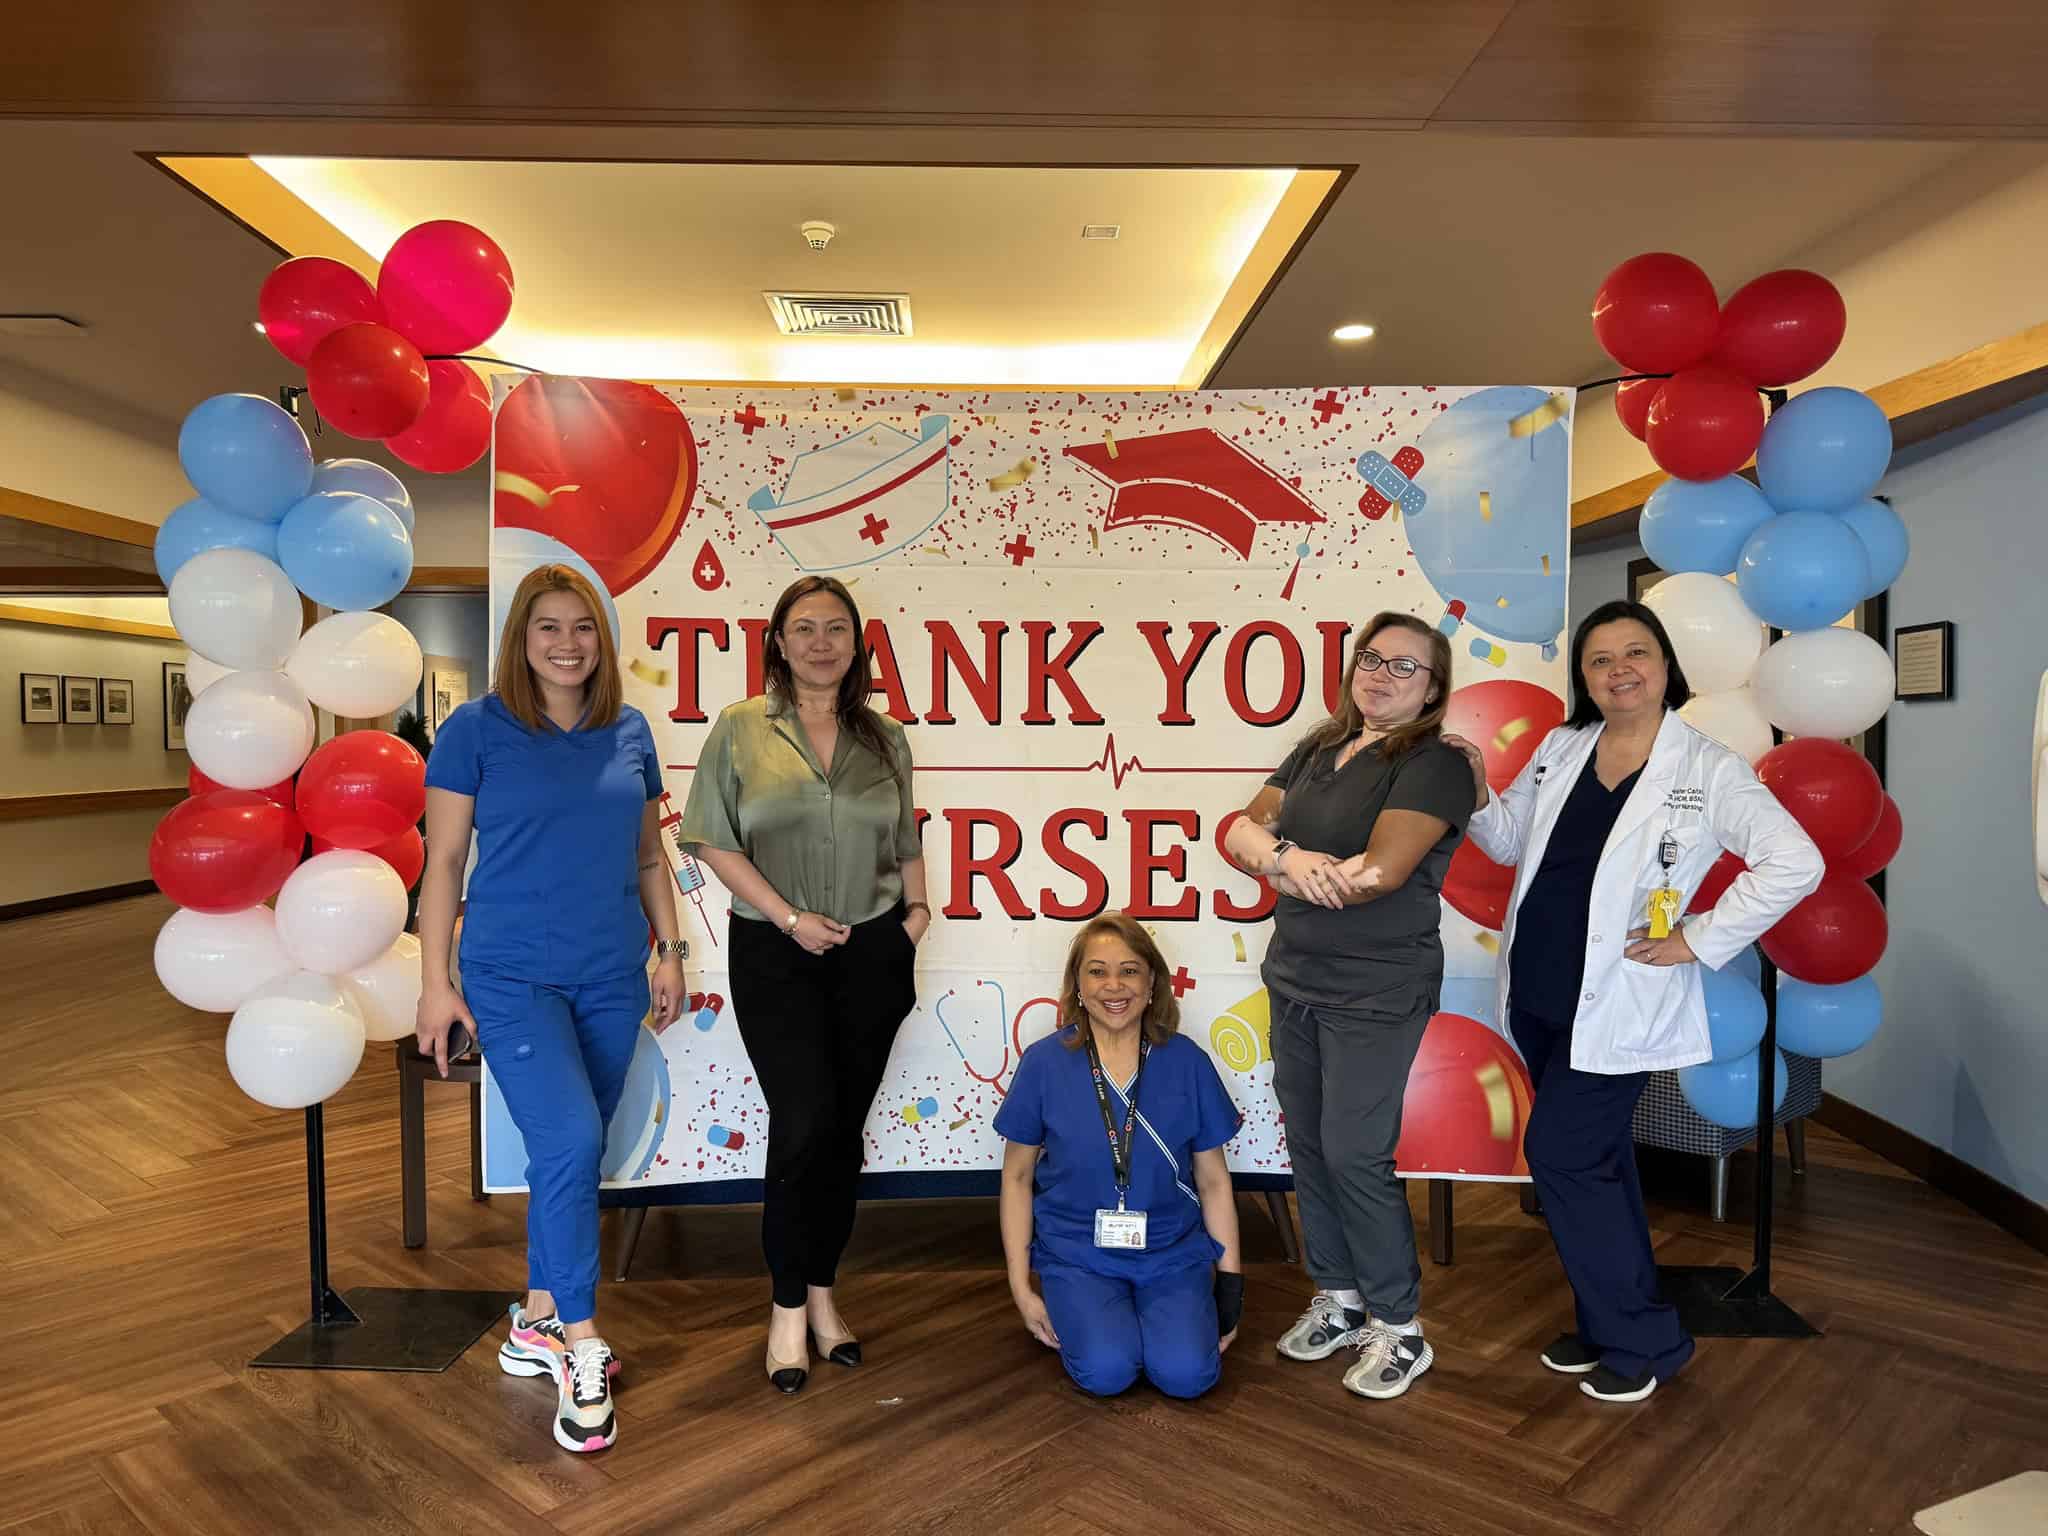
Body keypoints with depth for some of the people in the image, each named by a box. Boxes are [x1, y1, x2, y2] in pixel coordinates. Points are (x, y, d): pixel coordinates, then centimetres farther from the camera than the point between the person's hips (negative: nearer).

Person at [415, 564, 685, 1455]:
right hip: (513, 977, -4)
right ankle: (581, 1353, 2)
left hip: (612, 980, 4)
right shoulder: (476, 730, -4)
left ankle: (535, 1326, 31)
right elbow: (443, 863, -3)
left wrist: (671, 951, 10)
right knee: (569, 1145, -14)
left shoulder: (630, 733, 6)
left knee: (571, 1157, 13)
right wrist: (436, 981, -6)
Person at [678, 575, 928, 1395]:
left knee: (843, 1129, 10)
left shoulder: (885, 739, 8)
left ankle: (822, 1294, 27)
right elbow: (715, 843, -4)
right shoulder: (740, 728, -1)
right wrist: (791, 917, -11)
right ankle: (789, 1308, 12)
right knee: (803, 1124, -8)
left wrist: (917, 908, -1)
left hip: (872, 952, 3)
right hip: (776, 955, -3)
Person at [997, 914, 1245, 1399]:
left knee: (1186, 1374, -19)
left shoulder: (1187, 1062, -4)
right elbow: (1017, 1176, 2)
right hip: (1077, 1254, -1)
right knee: (1106, 1371, -22)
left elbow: (1214, 1182, 4)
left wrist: (1230, 1283, 4)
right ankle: (1075, 1314, 11)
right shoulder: (1044, 1063, -7)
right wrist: (1021, 1285, 0)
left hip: (1173, 1252, 1)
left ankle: (1149, 1311, 12)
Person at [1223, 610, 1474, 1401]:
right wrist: (1287, 855, -20)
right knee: (1307, 1144, 13)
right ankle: (1337, 1297, 31)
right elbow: (1242, 832, 2)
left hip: (1375, 995, -7)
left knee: (1356, 1156, -2)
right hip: (1295, 980, 7)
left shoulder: (1434, 765, -11)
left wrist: (1282, 875, -9)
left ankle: (1401, 1328, 17)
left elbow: (1380, 871, -22)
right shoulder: (1316, 750, 10)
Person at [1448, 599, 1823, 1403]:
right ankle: (1610, 1327, 33)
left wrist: (1700, 940, -13)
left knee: (1560, 1154, -4)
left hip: (1617, 1005, -6)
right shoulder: (1559, 748, 6)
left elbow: (1796, 862, -12)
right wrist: (1477, 791, -7)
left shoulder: (1706, 769, -9)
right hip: (1537, 995, 6)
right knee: (1593, 1161, 17)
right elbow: (1509, 844, 13)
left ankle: (1645, 1341, 15)